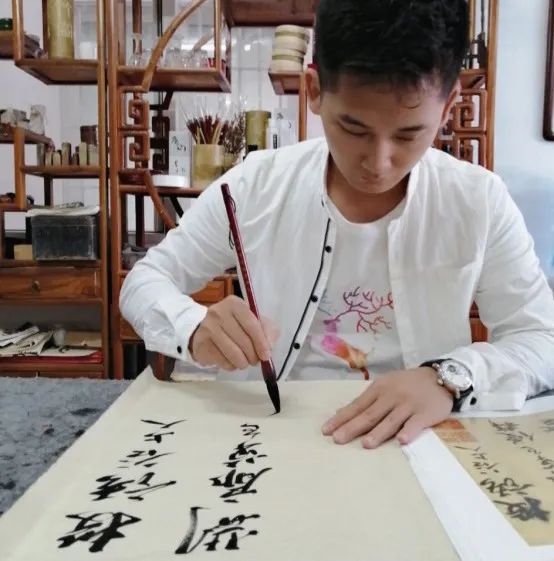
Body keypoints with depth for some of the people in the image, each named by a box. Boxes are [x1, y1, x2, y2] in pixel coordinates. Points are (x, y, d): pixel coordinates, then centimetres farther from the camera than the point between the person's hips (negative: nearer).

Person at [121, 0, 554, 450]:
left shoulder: (480, 202, -7)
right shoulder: (254, 186, -7)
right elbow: (146, 282, 0)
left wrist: (449, 377, -23)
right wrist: (195, 329, -21)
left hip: (415, 443, 0)